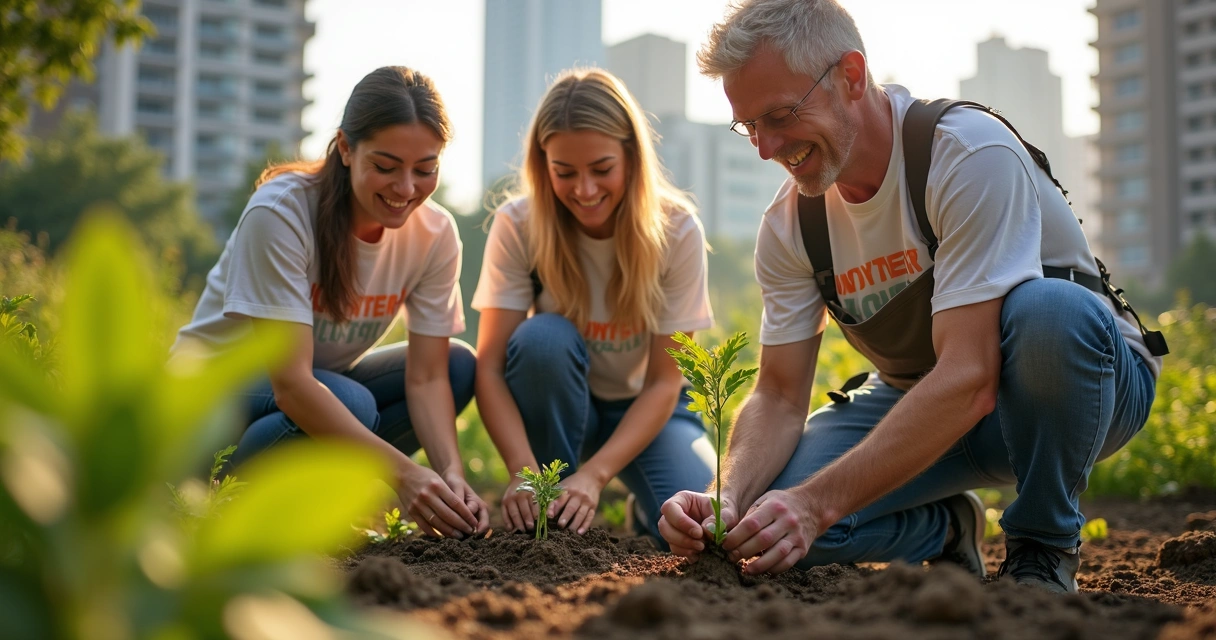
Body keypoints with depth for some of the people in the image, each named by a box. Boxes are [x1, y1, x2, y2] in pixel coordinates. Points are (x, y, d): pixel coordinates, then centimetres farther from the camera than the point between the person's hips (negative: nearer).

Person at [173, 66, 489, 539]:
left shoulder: (435, 233, -12)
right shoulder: (280, 212, -28)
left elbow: (427, 376, -14)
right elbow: (291, 384, -34)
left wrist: (451, 473, -33)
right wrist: (402, 473, -42)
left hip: (322, 385, 6)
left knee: (461, 366, -14)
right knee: (351, 402, -34)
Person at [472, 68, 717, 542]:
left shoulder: (676, 231, -20)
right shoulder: (517, 227, -19)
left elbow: (664, 381, -18)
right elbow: (490, 367, -21)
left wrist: (594, 475, -32)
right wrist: (524, 472, -38)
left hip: (646, 411, 0)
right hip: (558, 406, 1)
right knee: (544, 338, -33)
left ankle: (645, 508, 9)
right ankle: (546, 519, -15)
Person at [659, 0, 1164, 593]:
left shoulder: (972, 153, -27)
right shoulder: (788, 227, -7)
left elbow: (969, 379, -35)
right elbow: (779, 396, -7)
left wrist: (820, 502, -42)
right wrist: (729, 498, -29)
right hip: (920, 402, 4)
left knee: (1049, 308, -40)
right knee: (774, 508, -24)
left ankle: (1043, 548, -14)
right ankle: (947, 528, 8)